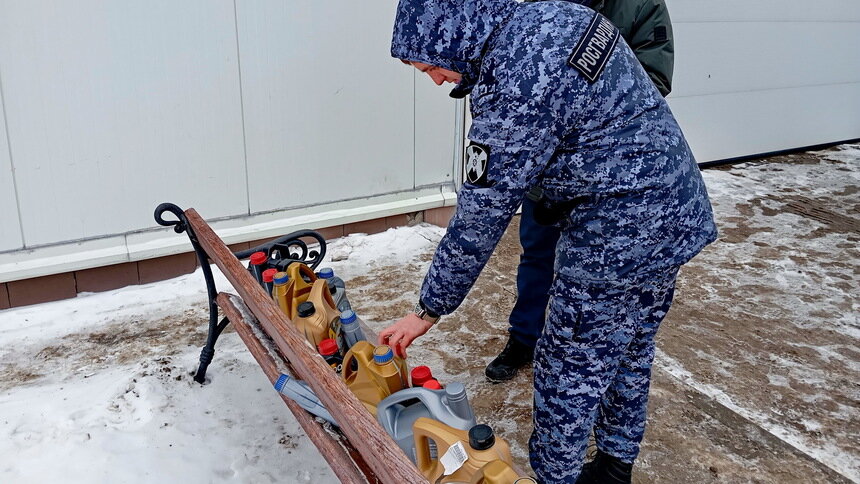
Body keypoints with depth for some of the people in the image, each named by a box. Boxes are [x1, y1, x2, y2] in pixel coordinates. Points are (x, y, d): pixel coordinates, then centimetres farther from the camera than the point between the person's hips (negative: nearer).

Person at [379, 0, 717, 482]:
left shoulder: (517, 88, -25)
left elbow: (481, 215, -22)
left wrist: (429, 310, -10)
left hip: (618, 237, -10)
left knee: (569, 371, 7)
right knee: (630, 351, 23)